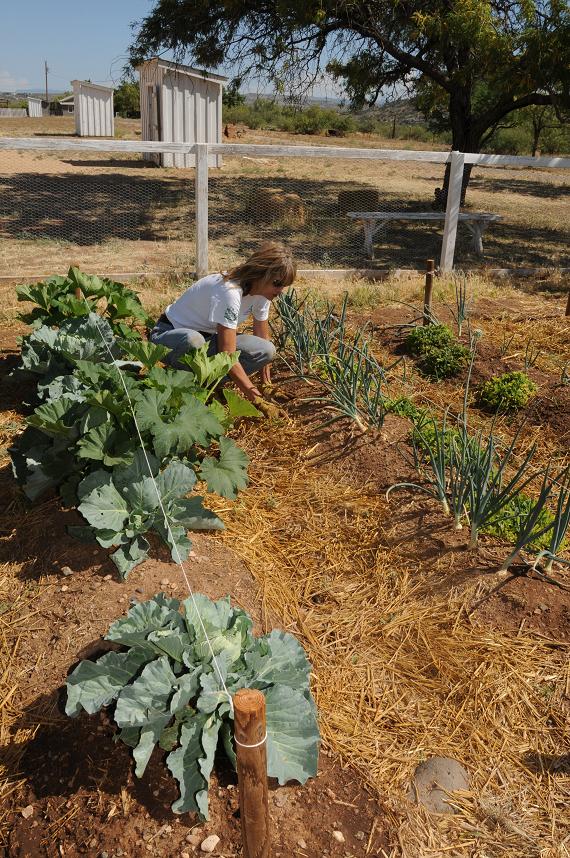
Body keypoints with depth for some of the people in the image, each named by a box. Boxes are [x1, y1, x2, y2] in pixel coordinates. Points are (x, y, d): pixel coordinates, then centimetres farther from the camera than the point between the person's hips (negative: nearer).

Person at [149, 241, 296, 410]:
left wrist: (267, 385, -3)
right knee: (193, 341, -44)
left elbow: (263, 339, 1)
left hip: (208, 337, 7)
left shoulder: (262, 291, -9)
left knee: (266, 351, -16)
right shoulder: (229, 291, -33)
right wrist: (256, 397, -32)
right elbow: (227, 355, -35)